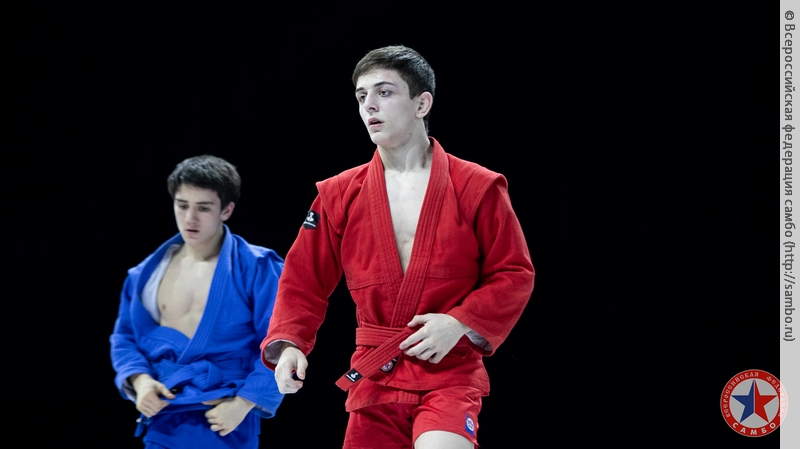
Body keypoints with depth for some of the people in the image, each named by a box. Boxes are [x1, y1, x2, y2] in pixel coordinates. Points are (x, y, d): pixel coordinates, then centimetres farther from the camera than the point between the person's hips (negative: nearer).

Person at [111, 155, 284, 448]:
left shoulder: (256, 269, -5)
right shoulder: (149, 272, 10)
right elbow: (125, 336, 17)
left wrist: (243, 403, -16)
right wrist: (139, 380, -3)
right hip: (163, 425, 4)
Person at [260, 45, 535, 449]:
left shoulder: (477, 189, -1)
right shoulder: (339, 196, 6)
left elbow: (515, 274, 1)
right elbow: (304, 283, 9)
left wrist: (460, 324, -13)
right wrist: (287, 344, -8)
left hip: (449, 373, -4)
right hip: (372, 378, 4)